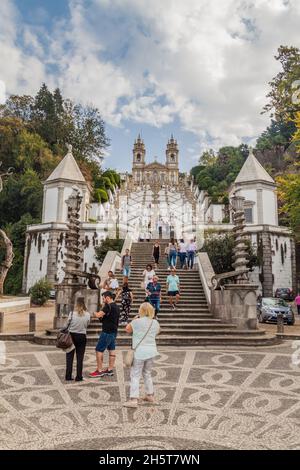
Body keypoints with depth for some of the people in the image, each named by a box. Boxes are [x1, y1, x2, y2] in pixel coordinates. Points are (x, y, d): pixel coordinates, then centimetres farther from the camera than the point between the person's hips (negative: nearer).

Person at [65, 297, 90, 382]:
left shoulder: (72, 313, -14)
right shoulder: (87, 315, -11)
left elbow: (68, 323, -5)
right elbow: (87, 325, 0)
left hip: (72, 335, 0)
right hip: (82, 337, 0)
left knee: (69, 356, 12)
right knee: (80, 357, 10)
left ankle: (68, 376, 16)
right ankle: (78, 377, 13)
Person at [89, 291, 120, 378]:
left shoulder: (109, 306, -17)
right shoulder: (117, 307, 11)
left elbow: (98, 315, -23)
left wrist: (95, 313, -2)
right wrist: (102, 317, 9)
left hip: (107, 332, -9)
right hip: (114, 331, 9)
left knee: (99, 350, -2)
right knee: (112, 350, 12)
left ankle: (99, 371, 3)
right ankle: (110, 370, 18)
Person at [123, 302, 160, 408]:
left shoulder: (137, 322, -13)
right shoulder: (155, 323, 0)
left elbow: (127, 329, 3)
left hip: (139, 352, -5)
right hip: (151, 352, 5)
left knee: (135, 376, 2)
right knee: (147, 374, 22)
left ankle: (134, 399, -1)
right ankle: (150, 396, 31)